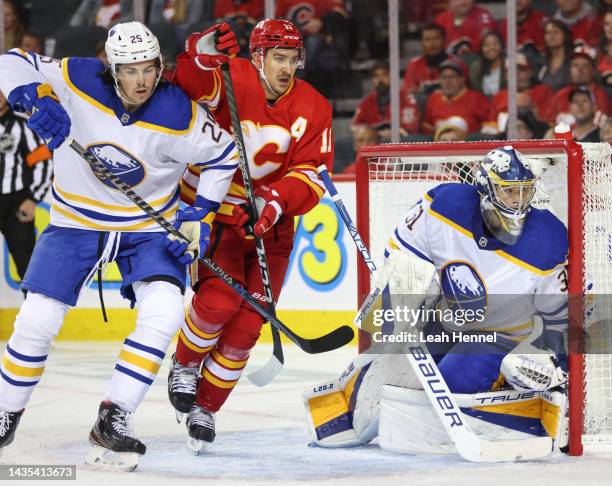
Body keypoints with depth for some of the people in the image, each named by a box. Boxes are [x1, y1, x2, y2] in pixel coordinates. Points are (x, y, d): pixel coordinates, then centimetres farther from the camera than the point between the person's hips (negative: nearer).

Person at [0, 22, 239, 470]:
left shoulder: (178, 114, -21)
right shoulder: (79, 81, -21)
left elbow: (223, 154, -5)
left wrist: (200, 215, -10)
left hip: (150, 227, 0)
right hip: (76, 222, 0)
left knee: (164, 312, -21)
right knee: (37, 320, -5)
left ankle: (113, 418, -12)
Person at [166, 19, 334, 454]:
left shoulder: (313, 108, -3)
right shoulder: (232, 79, -14)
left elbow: (312, 173, -8)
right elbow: (195, 84, -35)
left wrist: (277, 201, -25)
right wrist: (201, 55, -56)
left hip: (270, 223, 4)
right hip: (211, 211, -4)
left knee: (247, 325, 0)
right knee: (220, 299, -22)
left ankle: (206, 406, 18)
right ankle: (185, 366, 8)